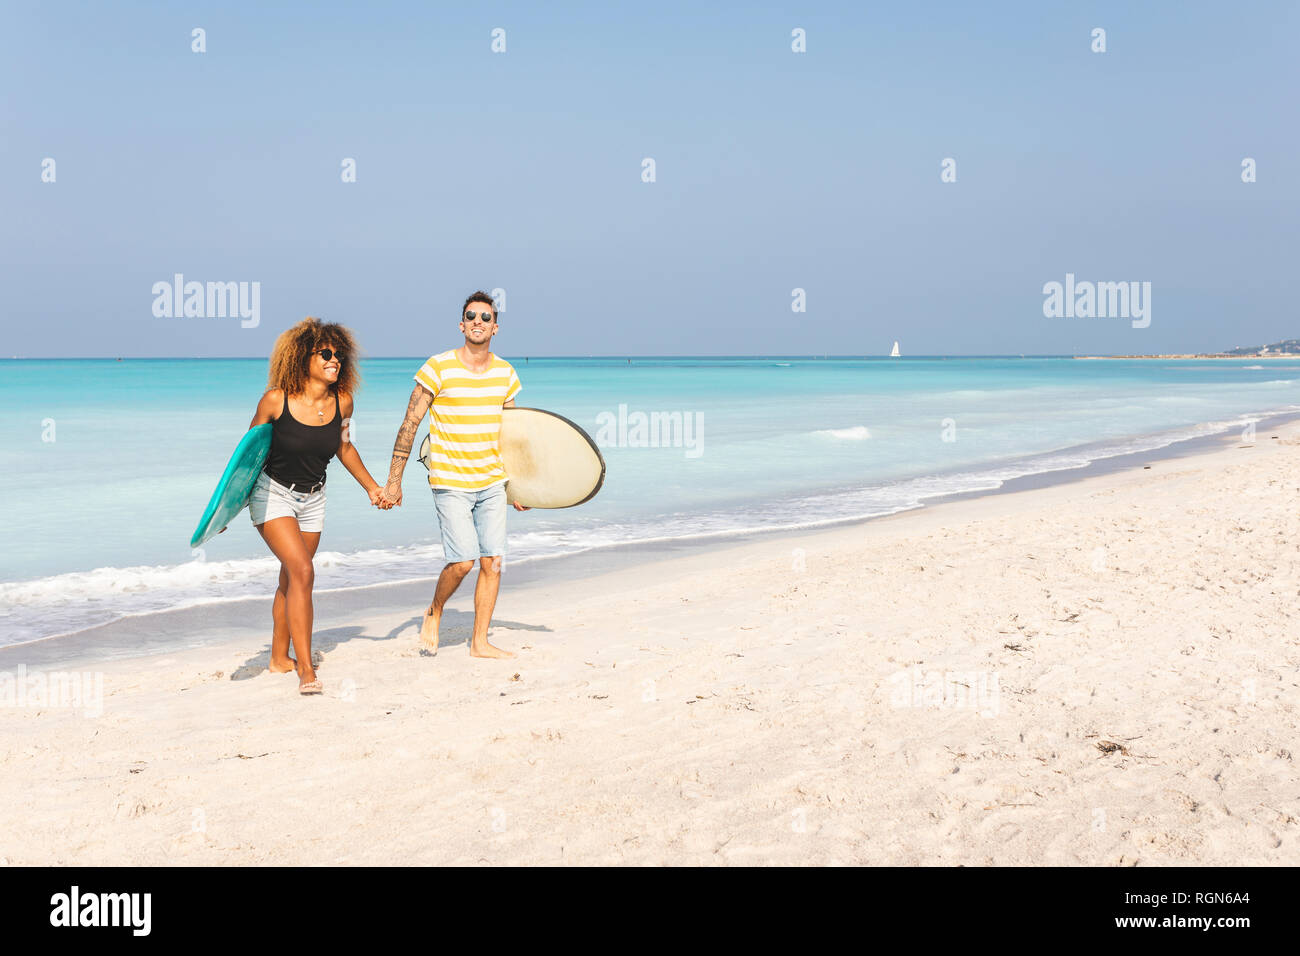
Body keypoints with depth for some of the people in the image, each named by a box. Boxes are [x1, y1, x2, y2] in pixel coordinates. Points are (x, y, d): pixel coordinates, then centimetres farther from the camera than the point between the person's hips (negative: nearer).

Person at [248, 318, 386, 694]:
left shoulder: (342, 402, -6)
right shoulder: (276, 401, -18)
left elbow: (343, 446, 13)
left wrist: (372, 487, 18)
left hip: (312, 499, 5)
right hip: (272, 494, -5)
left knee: (291, 580, 15)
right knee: (302, 572, -20)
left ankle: (279, 657, 34)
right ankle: (306, 670, -20)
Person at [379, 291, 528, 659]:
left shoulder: (506, 373, 5)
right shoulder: (438, 368, -9)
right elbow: (410, 425, -6)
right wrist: (393, 482, -6)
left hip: (492, 483, 5)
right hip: (451, 482, -5)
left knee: (493, 562, 1)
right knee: (463, 561, -13)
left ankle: (480, 641, 14)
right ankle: (434, 613, 17)